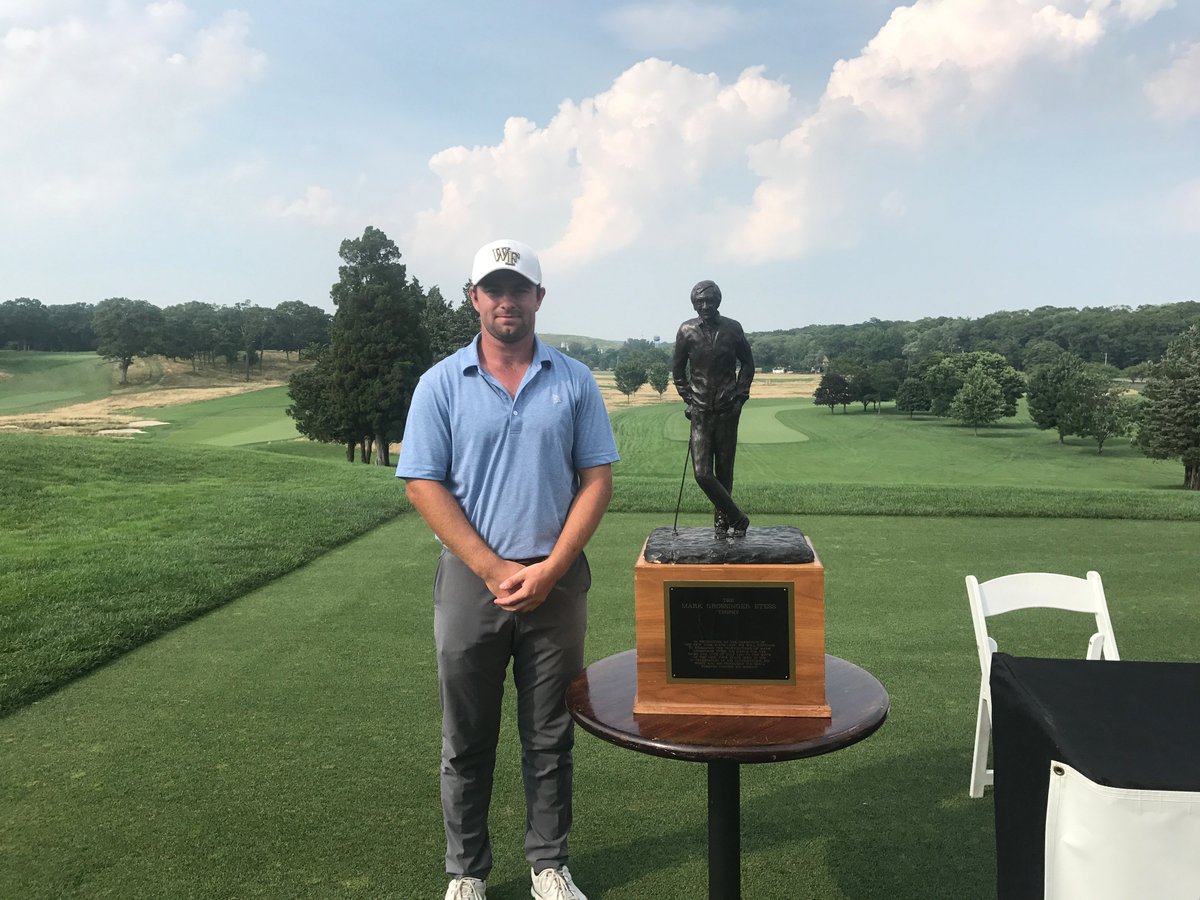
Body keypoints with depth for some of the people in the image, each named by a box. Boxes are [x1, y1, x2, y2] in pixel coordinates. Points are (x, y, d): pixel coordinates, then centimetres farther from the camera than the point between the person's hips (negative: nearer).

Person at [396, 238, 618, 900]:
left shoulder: (574, 381, 3)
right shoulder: (441, 384, -1)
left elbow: (596, 479, 1)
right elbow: (423, 485, -5)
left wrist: (549, 571, -10)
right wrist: (494, 571, -12)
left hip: (555, 581, 1)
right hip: (471, 579, -1)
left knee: (549, 736, 12)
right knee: (467, 739, 11)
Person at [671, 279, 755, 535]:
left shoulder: (732, 329, 3)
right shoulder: (687, 331, 2)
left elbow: (747, 363, 14)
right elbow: (677, 367, 13)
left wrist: (740, 394, 4)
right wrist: (688, 397, 6)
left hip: (727, 410, 0)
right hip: (700, 411, 0)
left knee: (724, 471, 6)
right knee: (702, 473, -9)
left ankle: (722, 518, 21)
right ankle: (737, 518, 3)